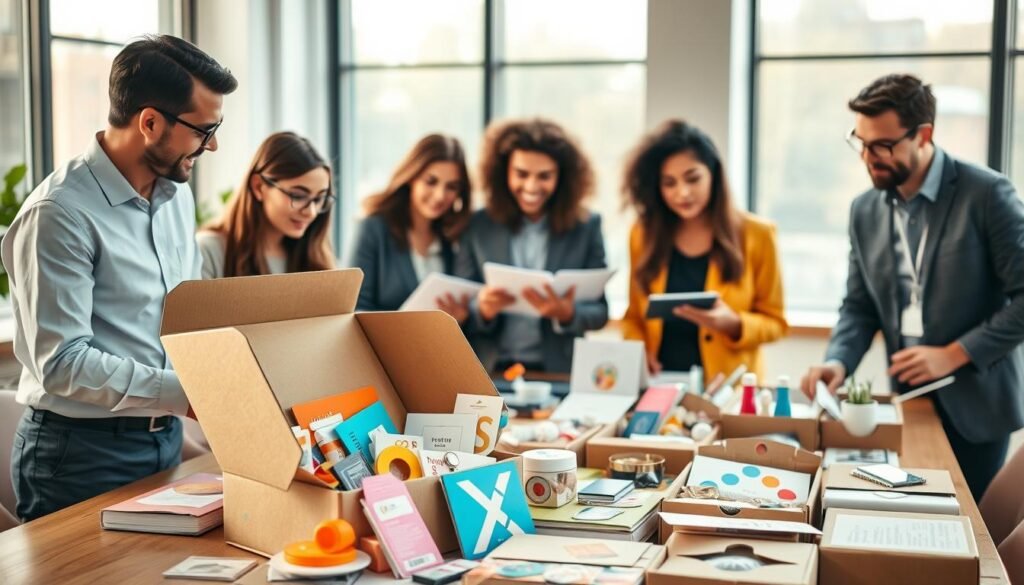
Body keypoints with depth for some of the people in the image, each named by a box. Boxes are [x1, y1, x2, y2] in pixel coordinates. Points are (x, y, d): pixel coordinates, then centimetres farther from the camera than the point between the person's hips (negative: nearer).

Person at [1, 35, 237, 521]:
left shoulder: (177, 194, 7)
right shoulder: (60, 214, -20)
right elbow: (61, 362, -23)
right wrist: (184, 394, -27)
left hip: (166, 440, 8)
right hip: (83, 454, -7)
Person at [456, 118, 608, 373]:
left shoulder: (586, 226, 4)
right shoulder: (478, 226, 4)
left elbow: (600, 311, 5)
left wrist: (567, 314, -14)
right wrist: (481, 309, -14)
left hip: (558, 373, 0)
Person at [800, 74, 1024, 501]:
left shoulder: (987, 194, -13)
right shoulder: (865, 210, 4)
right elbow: (859, 306, 8)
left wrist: (952, 355, -18)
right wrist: (838, 361, -11)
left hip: (974, 402, -4)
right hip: (908, 401, 4)